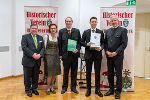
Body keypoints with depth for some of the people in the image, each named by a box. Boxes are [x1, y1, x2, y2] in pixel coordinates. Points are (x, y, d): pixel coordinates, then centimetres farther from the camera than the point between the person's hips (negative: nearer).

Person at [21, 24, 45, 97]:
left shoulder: (40, 37, 13)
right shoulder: (25, 37, -1)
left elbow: (43, 47, 6)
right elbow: (24, 47, -12)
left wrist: (40, 54, -13)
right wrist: (33, 55, -19)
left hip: (37, 61, 4)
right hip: (28, 61, -4)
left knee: (36, 76, 12)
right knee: (27, 77, 7)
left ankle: (34, 89, 27)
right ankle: (28, 90, 22)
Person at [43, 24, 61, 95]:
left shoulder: (58, 38, 8)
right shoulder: (46, 36, -1)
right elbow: (44, 47, 1)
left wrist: (59, 56, 9)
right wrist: (43, 55, -2)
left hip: (56, 56, 4)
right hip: (48, 56, -3)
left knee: (55, 73, 7)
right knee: (50, 74, -4)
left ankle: (52, 87, 23)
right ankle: (48, 88, 12)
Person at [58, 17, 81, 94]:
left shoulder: (77, 31, 6)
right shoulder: (61, 31, 4)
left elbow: (79, 42, 5)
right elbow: (60, 43, 3)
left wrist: (77, 49, -13)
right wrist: (60, 54, -1)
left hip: (74, 54, 1)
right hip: (65, 54, -1)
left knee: (74, 72, 9)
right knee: (65, 72, 9)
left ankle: (73, 87, 22)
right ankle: (64, 87, 23)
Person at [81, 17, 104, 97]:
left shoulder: (100, 32, 6)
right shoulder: (86, 32, 6)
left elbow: (103, 42, 5)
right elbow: (82, 42, 7)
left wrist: (101, 48, -14)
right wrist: (86, 44, -13)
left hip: (98, 54, 0)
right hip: (88, 54, 0)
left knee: (97, 72, 6)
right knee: (88, 72, 7)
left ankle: (97, 89, 18)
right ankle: (88, 89, 20)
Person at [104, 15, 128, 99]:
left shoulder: (123, 30, -2)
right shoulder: (108, 31, 13)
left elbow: (124, 44, -9)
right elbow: (105, 43, 12)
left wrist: (116, 52, -15)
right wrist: (107, 51, -5)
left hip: (118, 56, -4)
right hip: (109, 56, 5)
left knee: (118, 74, 3)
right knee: (110, 73, 11)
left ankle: (118, 91, 15)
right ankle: (111, 90, 23)